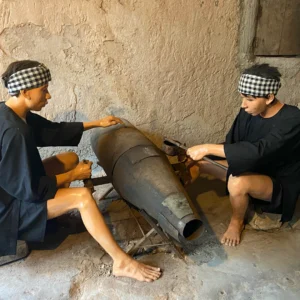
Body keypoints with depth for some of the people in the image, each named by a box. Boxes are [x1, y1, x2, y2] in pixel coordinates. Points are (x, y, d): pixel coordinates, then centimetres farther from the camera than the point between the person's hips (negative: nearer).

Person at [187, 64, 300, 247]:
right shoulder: (248, 113, -8)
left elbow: (259, 150, -40)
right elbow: (230, 144, -2)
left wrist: (208, 148, -40)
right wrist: (198, 164, -15)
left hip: (280, 184, -6)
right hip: (251, 169, 6)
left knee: (238, 183, -36)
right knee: (197, 163, -4)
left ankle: (237, 223, -6)